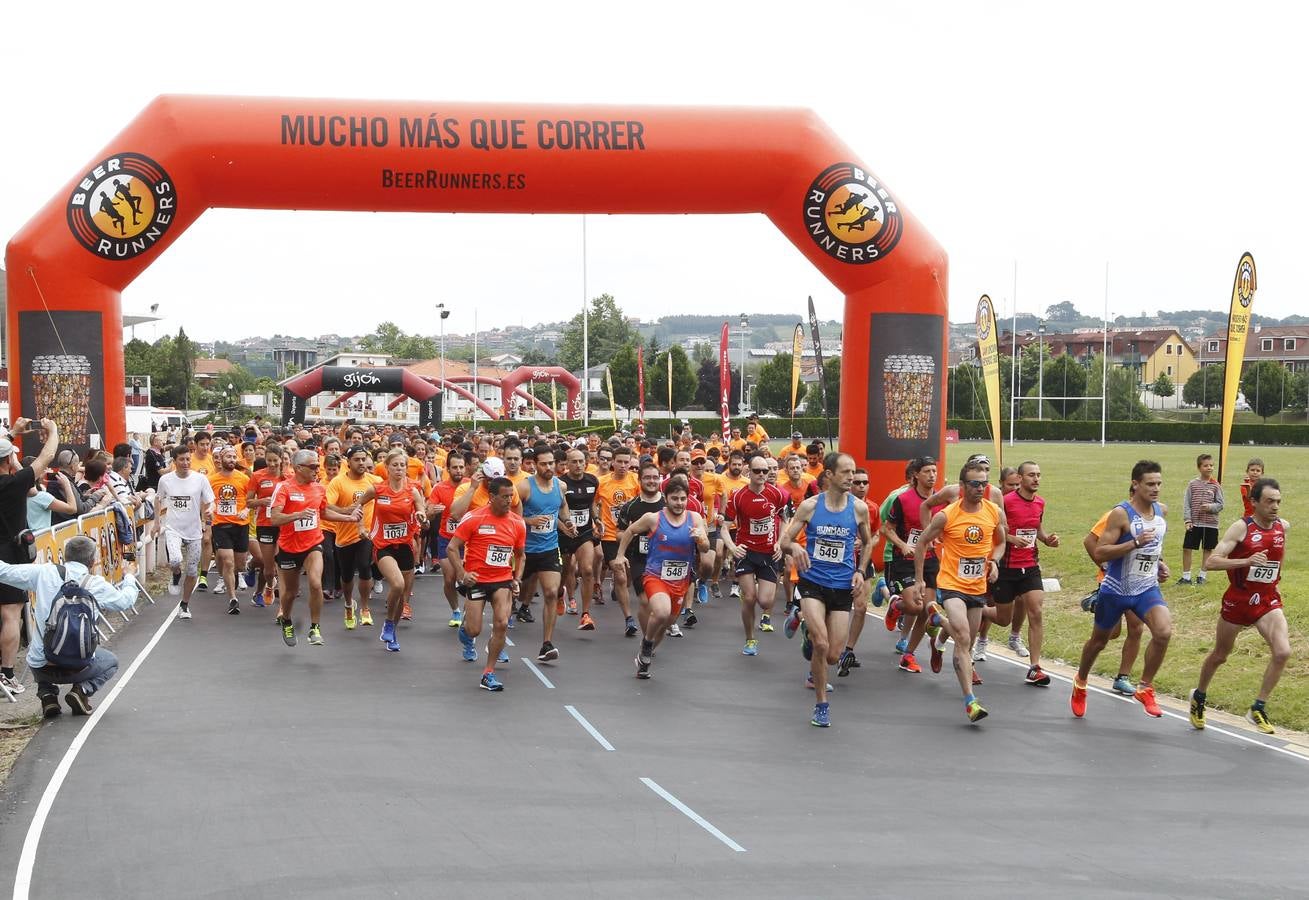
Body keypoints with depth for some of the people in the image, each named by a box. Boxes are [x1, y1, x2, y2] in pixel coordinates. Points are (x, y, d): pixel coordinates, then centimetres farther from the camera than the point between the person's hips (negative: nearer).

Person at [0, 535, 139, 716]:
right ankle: (82, 689, 3)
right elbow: (126, 601, 9)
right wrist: (129, 580, 30)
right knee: (111, 662, 29)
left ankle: (47, 694, 15)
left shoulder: (44, 573, -4)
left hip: (40, 666, 3)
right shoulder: (96, 584, -7)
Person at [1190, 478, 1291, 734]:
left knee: (1282, 652, -19)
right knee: (1220, 655, 13)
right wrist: (1246, 561, -34)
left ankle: (1258, 709, -5)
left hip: (1268, 602, 3)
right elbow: (1210, 562, -24)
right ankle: (1199, 697, 40)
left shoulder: (1283, 526, -1)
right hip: (1238, 600, -3)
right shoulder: (1240, 528, -16)